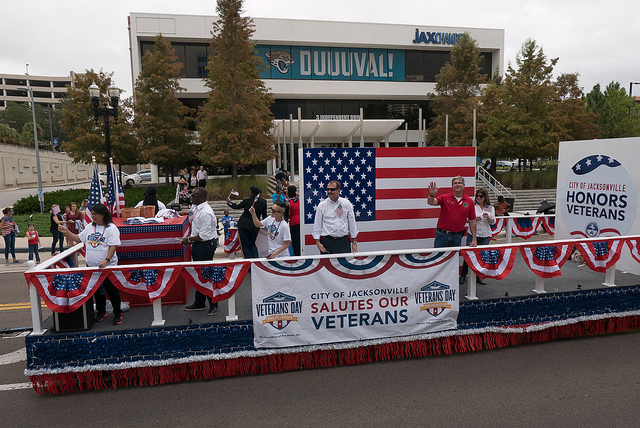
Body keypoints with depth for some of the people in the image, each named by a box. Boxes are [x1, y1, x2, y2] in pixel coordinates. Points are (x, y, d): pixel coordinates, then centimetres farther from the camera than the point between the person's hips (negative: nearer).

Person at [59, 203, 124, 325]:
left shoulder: (111, 228, -10)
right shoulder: (89, 227, 10)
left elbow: (113, 246, -16)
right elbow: (79, 239, 19)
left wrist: (106, 260, -25)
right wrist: (66, 232, 9)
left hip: (108, 266, -6)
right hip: (92, 266, 6)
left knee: (111, 289, -1)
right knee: (97, 289, 15)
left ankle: (117, 313, 9)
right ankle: (101, 311, 30)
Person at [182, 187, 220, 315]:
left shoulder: (206, 213, -22)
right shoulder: (196, 207, 9)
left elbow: (204, 236, -24)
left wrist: (189, 239, -14)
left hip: (205, 246, -10)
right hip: (197, 245, 10)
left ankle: (213, 305, 11)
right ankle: (199, 303, 30)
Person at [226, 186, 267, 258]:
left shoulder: (246, 200, -11)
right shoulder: (263, 202, -2)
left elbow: (235, 206, 0)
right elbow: (264, 216, 6)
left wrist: (228, 201, 19)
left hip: (244, 224, -4)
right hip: (255, 226, 4)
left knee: (245, 245, 5)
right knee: (252, 244, 19)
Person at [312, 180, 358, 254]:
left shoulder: (347, 204, 5)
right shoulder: (322, 205, 1)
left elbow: (352, 222, 9)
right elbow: (317, 225, 3)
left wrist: (354, 242, 8)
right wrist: (318, 242, -4)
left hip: (343, 240, 1)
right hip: (327, 241, -1)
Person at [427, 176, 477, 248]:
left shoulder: (469, 201, 3)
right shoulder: (444, 197, -2)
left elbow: (472, 221, 5)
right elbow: (431, 202, -18)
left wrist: (474, 239, 3)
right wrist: (432, 195, -41)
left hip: (457, 236, 1)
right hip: (442, 234, -1)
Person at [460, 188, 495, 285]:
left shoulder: (490, 208, 7)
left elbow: (493, 222, 3)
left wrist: (488, 217, -17)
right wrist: (474, 219, -18)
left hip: (485, 236, 2)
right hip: (473, 234, -2)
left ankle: (478, 277, 18)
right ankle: (463, 275, 9)